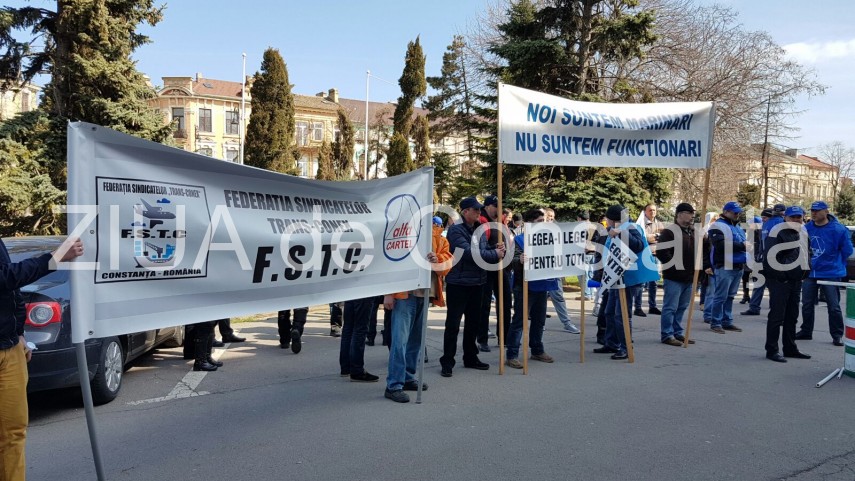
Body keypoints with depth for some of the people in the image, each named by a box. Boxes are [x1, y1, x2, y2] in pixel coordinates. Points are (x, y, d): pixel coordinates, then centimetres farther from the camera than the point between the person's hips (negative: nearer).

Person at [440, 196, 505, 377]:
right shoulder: (456, 230, -12)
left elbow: (484, 251, 13)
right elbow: (469, 252, -22)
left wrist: (496, 249, -10)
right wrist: (495, 254, -15)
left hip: (477, 283, 7)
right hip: (458, 283, -7)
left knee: (473, 322, 15)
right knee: (453, 324, -2)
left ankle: (470, 357, 28)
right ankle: (447, 362, 6)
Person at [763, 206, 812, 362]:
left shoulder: (803, 232, 15)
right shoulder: (778, 231, -12)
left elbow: (806, 253, 26)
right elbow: (769, 256, -18)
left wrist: (805, 270, 14)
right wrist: (779, 276, -18)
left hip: (796, 280, 8)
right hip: (780, 281, -8)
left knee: (792, 316, 15)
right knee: (777, 316, -5)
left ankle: (790, 348, 25)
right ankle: (772, 350, 1)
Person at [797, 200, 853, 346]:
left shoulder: (838, 229, -10)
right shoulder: (806, 229, 0)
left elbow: (847, 250, -2)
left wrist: (834, 263, 5)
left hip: (830, 274, -4)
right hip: (810, 273, 4)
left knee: (834, 306, 0)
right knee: (807, 305, 11)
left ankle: (837, 335, 11)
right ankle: (806, 331, 24)